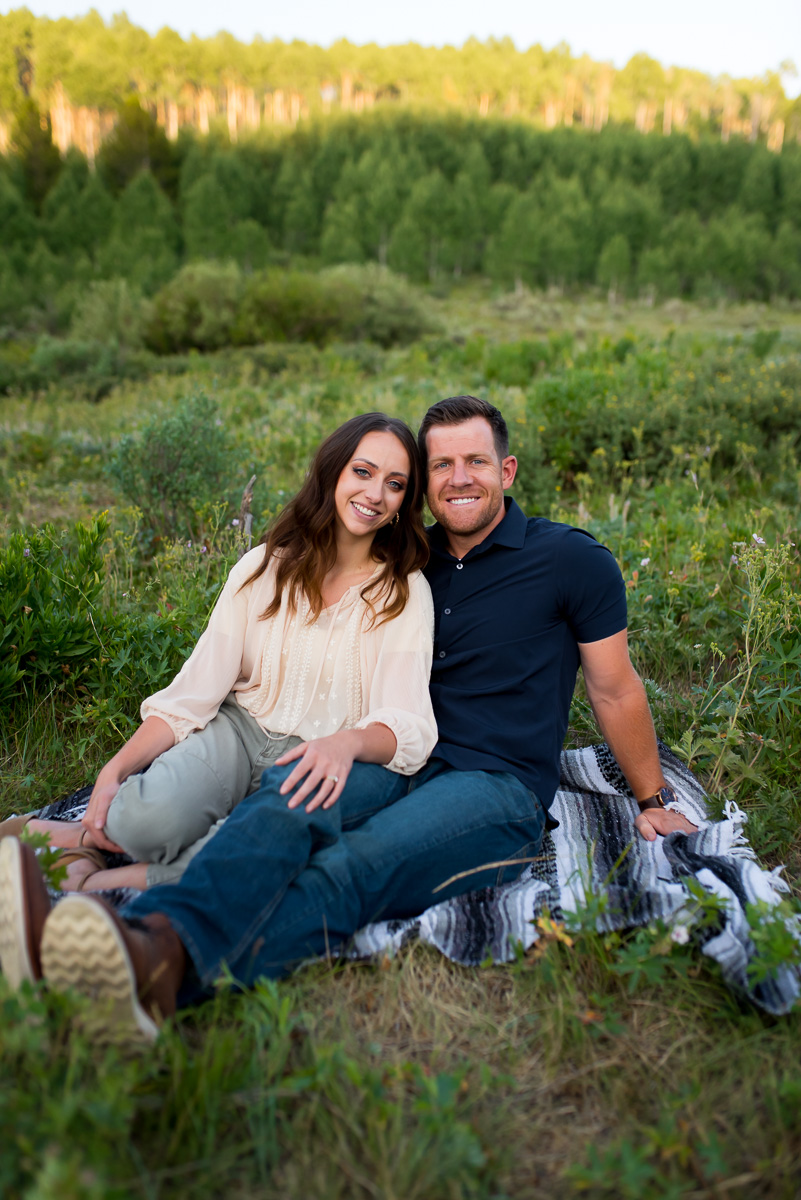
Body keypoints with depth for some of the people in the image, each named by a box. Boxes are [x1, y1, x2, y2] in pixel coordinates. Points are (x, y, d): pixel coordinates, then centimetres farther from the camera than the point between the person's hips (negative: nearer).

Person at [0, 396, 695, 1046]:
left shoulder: (572, 560, 3)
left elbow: (615, 691, 8)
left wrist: (654, 802, 14)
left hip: (500, 786, -3)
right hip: (399, 763, 4)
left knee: (352, 868, -34)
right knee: (287, 795, -31)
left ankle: (169, 970, -56)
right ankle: (154, 934, -55)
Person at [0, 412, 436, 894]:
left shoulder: (406, 593, -4)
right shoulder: (263, 569, 0)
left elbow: (407, 725, -14)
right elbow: (193, 693, -1)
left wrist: (347, 741, -37)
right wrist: (115, 770, -15)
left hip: (318, 764, 0)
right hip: (238, 730, 1)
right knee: (152, 813, -34)